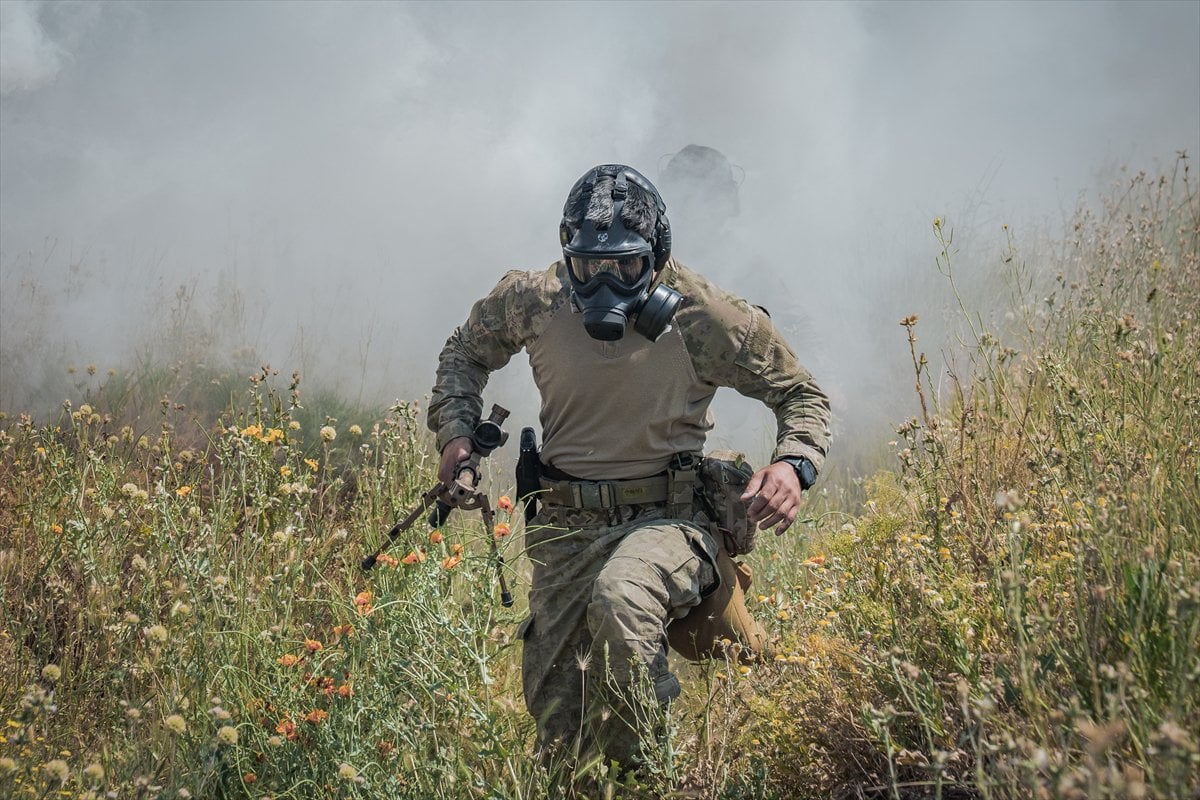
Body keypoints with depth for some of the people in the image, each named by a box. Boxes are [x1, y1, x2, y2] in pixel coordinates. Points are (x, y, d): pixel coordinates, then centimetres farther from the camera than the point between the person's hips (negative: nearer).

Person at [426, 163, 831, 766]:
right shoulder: (533, 301, -4)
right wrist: (456, 431, 3)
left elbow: (802, 394, 2)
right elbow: (466, 350, 19)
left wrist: (793, 465, -18)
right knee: (553, 713, 1)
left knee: (620, 601, -38)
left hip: (667, 518, -3)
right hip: (565, 526, 3)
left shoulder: (706, 319, -11)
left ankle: (638, 771, -19)